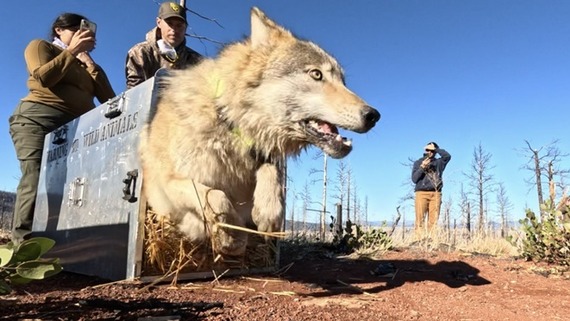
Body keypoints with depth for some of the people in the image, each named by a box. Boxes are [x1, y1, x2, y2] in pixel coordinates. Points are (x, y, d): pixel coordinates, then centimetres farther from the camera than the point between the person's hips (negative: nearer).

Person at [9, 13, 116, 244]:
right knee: (36, 180, -20)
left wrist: (89, 63, 13)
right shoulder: (40, 46, 20)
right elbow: (44, 77, -4)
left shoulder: (88, 66, 30)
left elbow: (110, 101, 14)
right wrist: (72, 50, 3)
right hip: (38, 119, -4)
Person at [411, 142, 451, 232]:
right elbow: (414, 179, 5)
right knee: (420, 219, -10)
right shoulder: (418, 162, 16)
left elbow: (447, 156, -3)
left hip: (435, 194, 1)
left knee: (434, 220, -7)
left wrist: (435, 149, 1)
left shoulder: (439, 162, 18)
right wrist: (422, 167, -7)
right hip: (421, 193, -1)